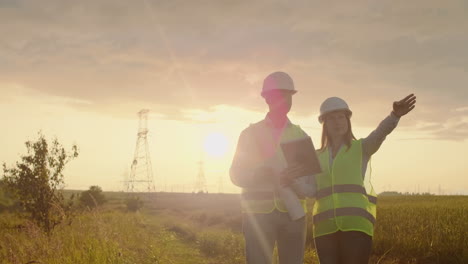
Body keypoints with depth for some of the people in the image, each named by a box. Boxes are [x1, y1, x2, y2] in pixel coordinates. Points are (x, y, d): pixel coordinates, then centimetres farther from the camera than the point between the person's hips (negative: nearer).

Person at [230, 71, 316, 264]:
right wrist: (273, 175, -20)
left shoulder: (300, 136, 11)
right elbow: (237, 175, -3)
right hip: (258, 214, -2)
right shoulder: (251, 134, 6)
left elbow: (311, 183, 6)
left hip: (292, 214, 2)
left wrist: (295, 183, -19)